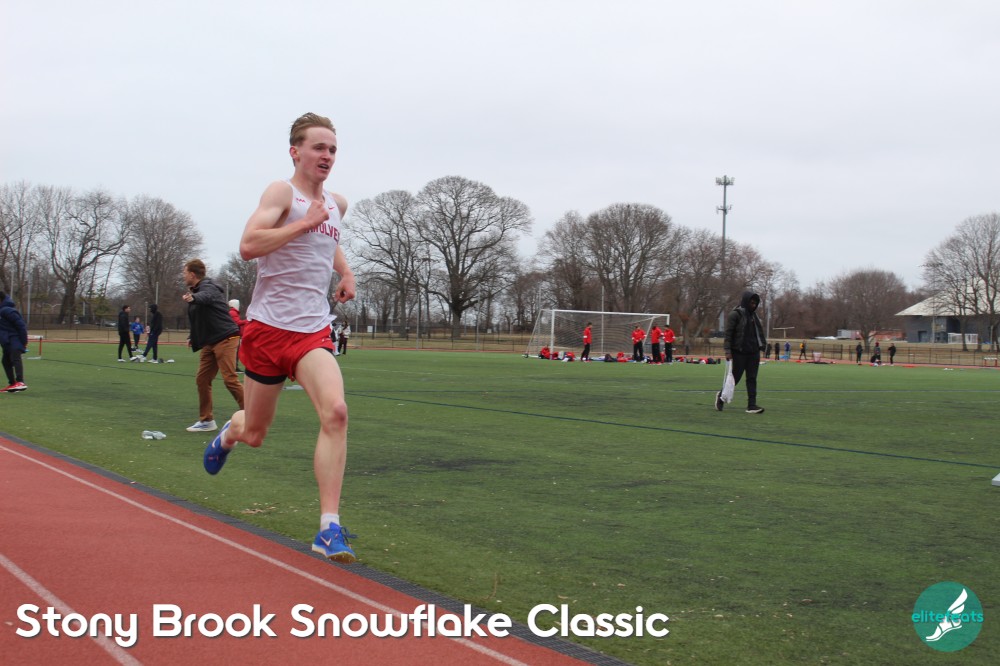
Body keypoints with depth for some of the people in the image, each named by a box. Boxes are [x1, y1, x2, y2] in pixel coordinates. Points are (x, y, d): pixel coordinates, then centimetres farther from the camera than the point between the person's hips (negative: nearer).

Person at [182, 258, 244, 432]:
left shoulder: (208, 287, -10)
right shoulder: (196, 290, 17)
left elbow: (206, 296, -37)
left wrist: (193, 298, -57)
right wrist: (193, 338, 18)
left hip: (225, 339, -9)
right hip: (209, 343, 9)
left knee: (230, 378, -14)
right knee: (202, 379, 6)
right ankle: (206, 421, 13)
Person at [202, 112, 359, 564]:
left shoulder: (337, 204, 13)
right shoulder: (282, 192, -8)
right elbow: (248, 245, -23)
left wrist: (346, 273, 18)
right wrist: (304, 222, -22)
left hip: (313, 331, 4)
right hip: (268, 327, -4)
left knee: (335, 412, -22)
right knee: (254, 434, 9)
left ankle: (329, 528, -20)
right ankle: (230, 432, 50)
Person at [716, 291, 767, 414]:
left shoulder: (754, 315, 14)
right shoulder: (735, 315, -8)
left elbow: (759, 333, 21)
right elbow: (728, 333, -12)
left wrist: (763, 346, 13)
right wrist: (728, 351, -18)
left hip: (753, 353, 6)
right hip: (739, 353, -6)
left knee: (752, 379, 1)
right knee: (735, 377, 1)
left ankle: (751, 405, -1)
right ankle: (721, 396, 24)